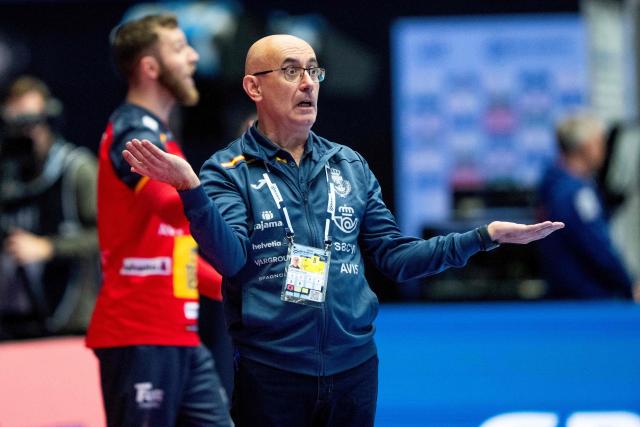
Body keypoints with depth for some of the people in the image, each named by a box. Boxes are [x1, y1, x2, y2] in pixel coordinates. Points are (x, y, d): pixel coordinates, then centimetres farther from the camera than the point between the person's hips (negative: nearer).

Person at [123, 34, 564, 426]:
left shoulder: (351, 166, 10)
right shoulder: (228, 172, -2)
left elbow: (394, 255, 11)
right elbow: (230, 258, -17)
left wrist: (485, 235, 3)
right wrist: (191, 190, -34)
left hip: (354, 366, 4)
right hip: (269, 370, -4)